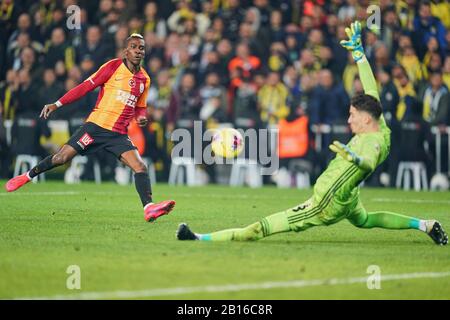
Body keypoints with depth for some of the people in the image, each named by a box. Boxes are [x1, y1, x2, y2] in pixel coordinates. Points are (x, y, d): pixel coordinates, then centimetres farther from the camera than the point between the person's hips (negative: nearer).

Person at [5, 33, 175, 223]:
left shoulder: (144, 79, 10)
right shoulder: (113, 67, -4)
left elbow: (140, 106, 25)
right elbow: (85, 87, -3)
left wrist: (141, 117, 0)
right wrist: (56, 105, -7)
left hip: (119, 134, 4)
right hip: (97, 125, -4)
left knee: (140, 167, -15)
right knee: (62, 158, -4)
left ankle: (149, 209, -22)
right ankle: (27, 177, 19)